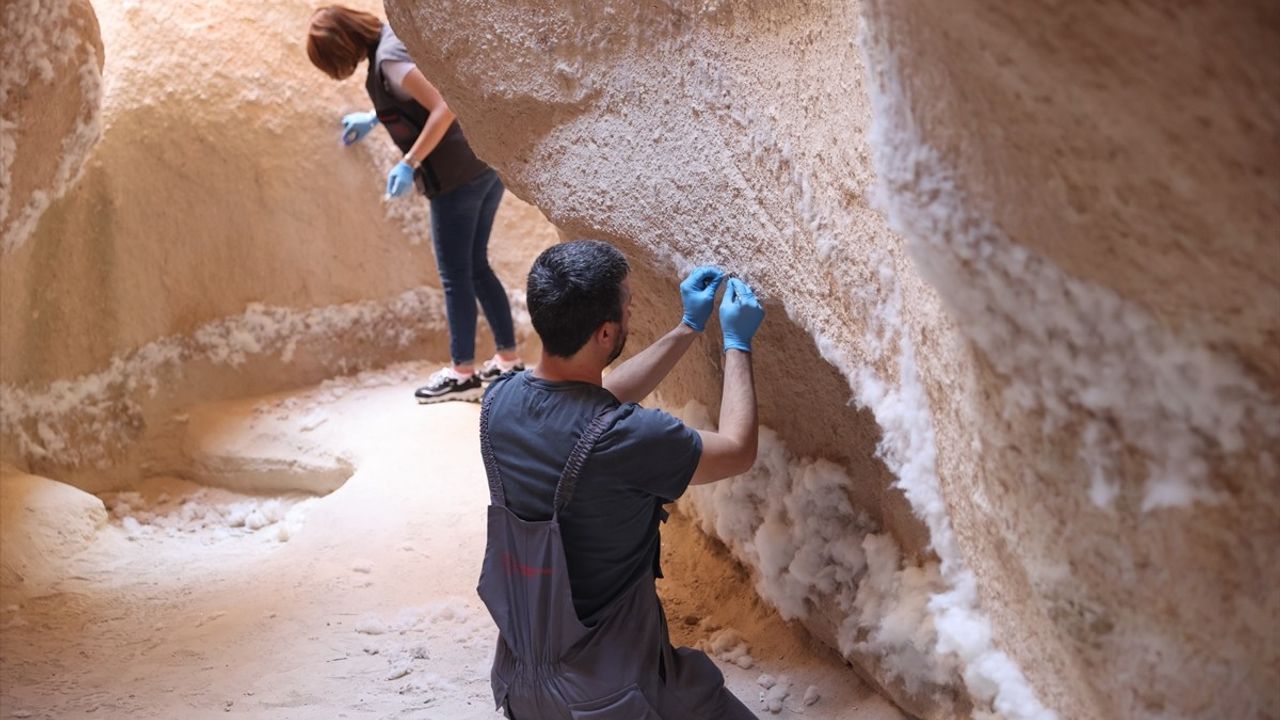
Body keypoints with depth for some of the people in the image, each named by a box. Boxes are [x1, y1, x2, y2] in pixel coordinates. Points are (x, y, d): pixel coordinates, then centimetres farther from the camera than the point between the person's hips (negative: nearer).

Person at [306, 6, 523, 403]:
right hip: (488, 163, 9)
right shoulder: (396, 34, 11)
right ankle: (508, 360, 21)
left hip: (457, 176, -9)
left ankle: (462, 374, 12)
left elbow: (445, 107, -24)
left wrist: (409, 164, -19)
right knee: (476, 266, 17)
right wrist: (375, 117, 35)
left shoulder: (388, 59, -15)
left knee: (455, 275, 3)